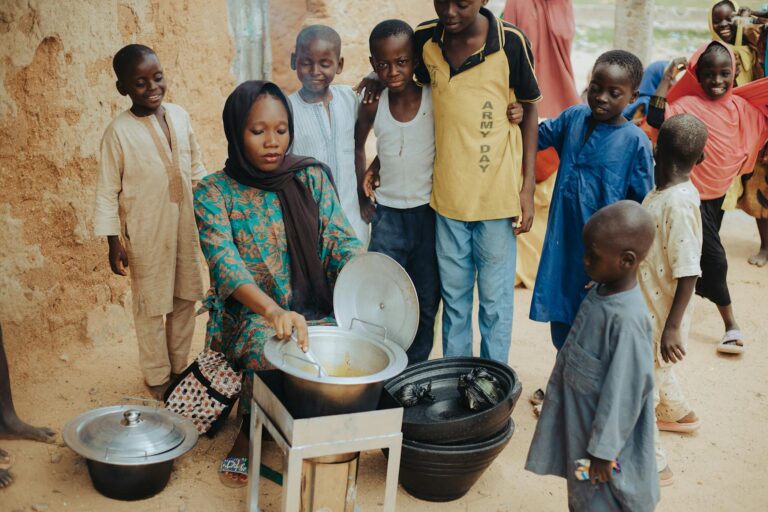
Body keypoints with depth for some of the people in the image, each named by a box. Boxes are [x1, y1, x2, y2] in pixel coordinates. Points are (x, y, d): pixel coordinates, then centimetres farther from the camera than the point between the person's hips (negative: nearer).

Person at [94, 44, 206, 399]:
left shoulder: (179, 116, 0)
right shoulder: (119, 132, -13)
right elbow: (108, 191, -9)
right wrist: (114, 243, -10)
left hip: (187, 226, 5)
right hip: (147, 233, -4)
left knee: (186, 299, 15)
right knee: (152, 306, 8)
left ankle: (180, 366, 34)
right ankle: (158, 377, 26)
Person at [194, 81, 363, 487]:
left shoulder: (312, 178, 5)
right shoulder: (215, 192, -4)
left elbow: (341, 239, 0)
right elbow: (224, 261, -19)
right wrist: (274, 311, -38)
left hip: (314, 311, 3)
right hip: (248, 317, -3)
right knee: (268, 344, -35)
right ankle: (249, 432, -3)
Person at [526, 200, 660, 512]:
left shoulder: (627, 319, -30)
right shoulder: (602, 291, -3)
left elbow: (625, 390, -25)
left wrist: (603, 451, -17)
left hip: (605, 426, -8)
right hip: (581, 423, 8)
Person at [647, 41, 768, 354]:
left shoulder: (739, 106, 3)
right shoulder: (688, 105, -14)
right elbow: (656, 119, -28)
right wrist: (667, 79, -25)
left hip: (719, 193, 6)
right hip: (695, 194, -6)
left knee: (702, 255, 16)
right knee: (714, 257, -4)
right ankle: (731, 326, 9)